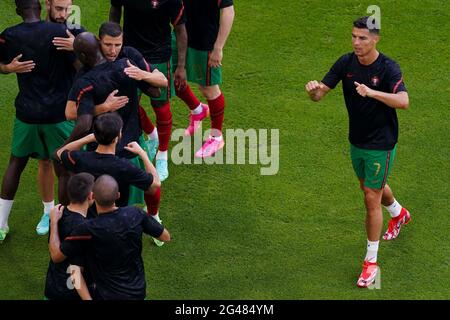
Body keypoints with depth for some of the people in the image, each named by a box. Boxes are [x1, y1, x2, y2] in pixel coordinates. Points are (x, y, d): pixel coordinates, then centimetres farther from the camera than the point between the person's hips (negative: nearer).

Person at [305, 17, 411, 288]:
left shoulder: (388, 68, -23)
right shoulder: (346, 63, -7)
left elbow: (403, 101, -37)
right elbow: (320, 95, -9)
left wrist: (372, 92, -51)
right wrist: (314, 90, -33)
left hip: (381, 144, -6)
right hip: (356, 141, 6)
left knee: (372, 199, -4)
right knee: (372, 187, 27)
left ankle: (371, 261, 7)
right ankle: (399, 214, 59)